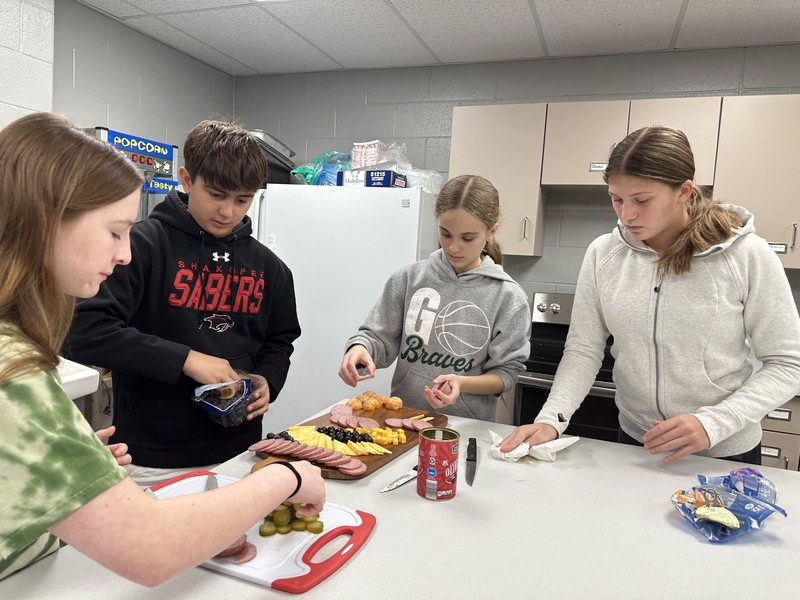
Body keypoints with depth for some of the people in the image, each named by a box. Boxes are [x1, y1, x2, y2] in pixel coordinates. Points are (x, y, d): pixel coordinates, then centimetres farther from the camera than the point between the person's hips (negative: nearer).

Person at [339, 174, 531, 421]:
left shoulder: (508, 298, -4)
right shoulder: (409, 278, 1)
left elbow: (506, 372, -1)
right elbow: (378, 336, 5)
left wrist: (461, 383, -17)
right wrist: (360, 348, -16)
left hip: (467, 427, -3)